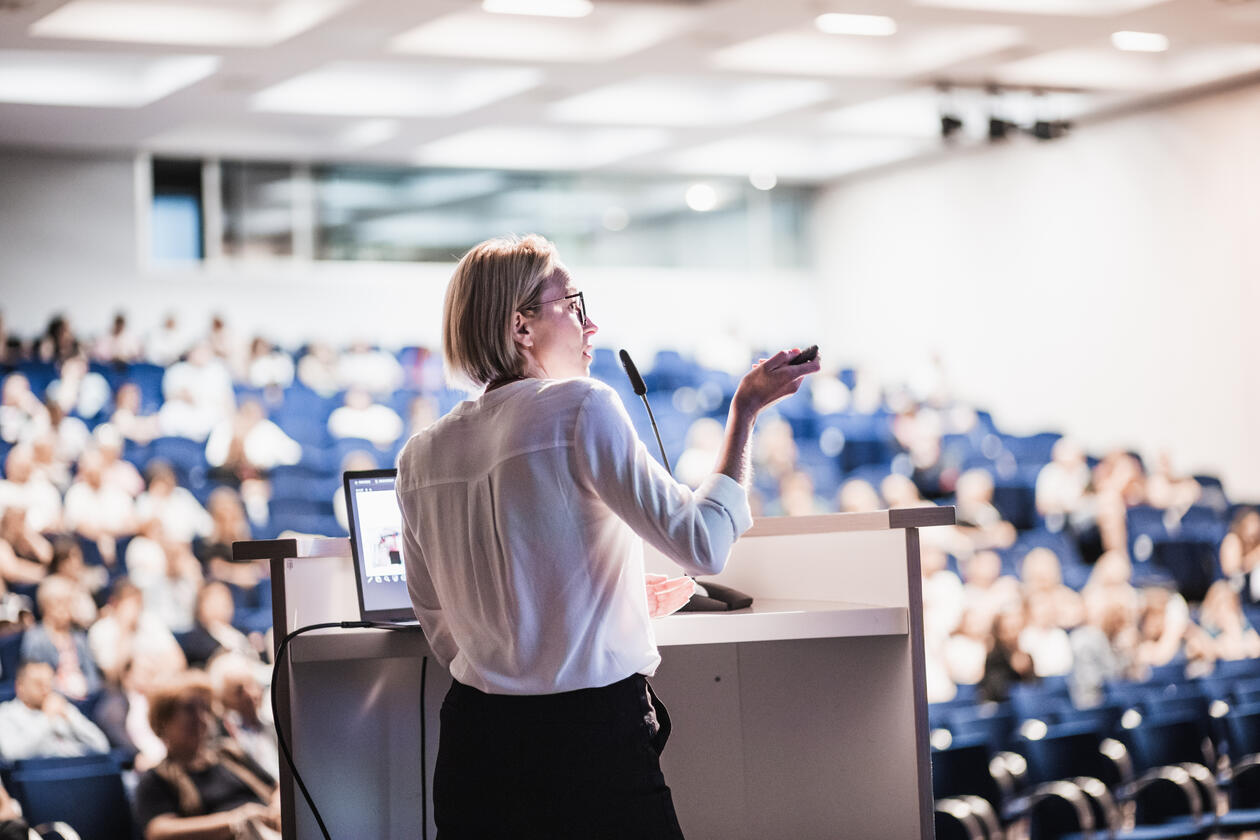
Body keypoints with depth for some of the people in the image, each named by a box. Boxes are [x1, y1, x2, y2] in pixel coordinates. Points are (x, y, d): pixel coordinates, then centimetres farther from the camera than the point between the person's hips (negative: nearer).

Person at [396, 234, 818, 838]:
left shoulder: (421, 457, 8)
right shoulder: (580, 408, -10)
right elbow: (702, 545, -14)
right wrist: (744, 410, -4)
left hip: (475, 740, 6)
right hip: (592, 738, -6)